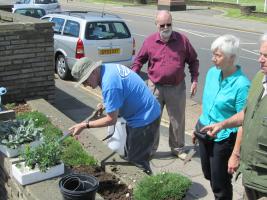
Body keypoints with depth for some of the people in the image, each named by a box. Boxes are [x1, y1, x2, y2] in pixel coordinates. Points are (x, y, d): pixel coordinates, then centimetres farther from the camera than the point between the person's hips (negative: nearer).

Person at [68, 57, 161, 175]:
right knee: (131, 156, 20)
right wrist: (106, 104, 9)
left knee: (136, 161, -1)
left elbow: (111, 120, -22)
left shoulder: (109, 85, -29)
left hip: (144, 119, -10)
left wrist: (85, 125, -17)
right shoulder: (108, 67, 1)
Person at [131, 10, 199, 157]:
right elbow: (139, 60, 7)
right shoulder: (149, 41, -3)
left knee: (177, 120, 12)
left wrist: (194, 80, -1)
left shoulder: (182, 40, -4)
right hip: (155, 88, 0)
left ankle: (178, 148, 31)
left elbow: (193, 61, 5)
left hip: (177, 88, 0)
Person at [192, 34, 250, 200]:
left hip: (223, 139, -7)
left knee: (219, 183, 9)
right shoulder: (212, 72, -3)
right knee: (209, 175, 23)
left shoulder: (241, 85, -23)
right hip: (205, 134, 7)